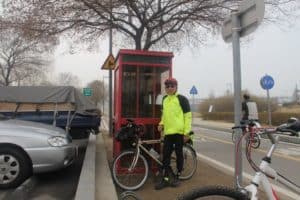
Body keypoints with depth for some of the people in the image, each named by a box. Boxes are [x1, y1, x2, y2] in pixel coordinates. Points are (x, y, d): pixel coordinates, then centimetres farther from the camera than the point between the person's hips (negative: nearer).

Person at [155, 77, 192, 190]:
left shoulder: (182, 99, -5)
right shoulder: (164, 99, 12)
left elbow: (188, 116, -7)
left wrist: (186, 132, -12)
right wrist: (161, 123, 6)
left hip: (179, 131, -5)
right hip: (167, 132, 5)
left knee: (178, 154, 7)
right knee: (165, 155, 6)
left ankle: (176, 177, 23)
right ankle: (165, 179, 17)